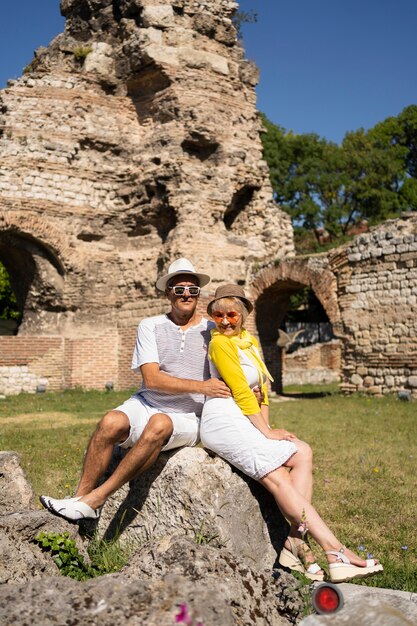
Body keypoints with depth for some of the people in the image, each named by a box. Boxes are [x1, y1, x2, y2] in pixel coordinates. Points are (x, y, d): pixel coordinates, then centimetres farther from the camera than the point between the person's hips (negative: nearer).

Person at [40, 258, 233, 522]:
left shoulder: (213, 331, 4)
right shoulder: (150, 327, 2)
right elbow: (151, 379, -10)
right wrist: (202, 386, -20)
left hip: (187, 417, -1)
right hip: (147, 404, 1)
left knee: (159, 424, -36)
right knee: (111, 422, -31)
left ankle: (94, 500, -29)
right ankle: (80, 496, -19)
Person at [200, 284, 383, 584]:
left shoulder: (250, 341, 17)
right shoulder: (220, 343, -8)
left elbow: (261, 391, 17)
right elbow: (241, 392, -13)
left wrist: (267, 429, 4)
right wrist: (266, 432, -12)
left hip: (244, 422, 9)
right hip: (223, 421, -9)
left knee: (303, 453, -9)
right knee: (277, 477, -21)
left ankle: (296, 542, -18)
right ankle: (334, 551, -23)